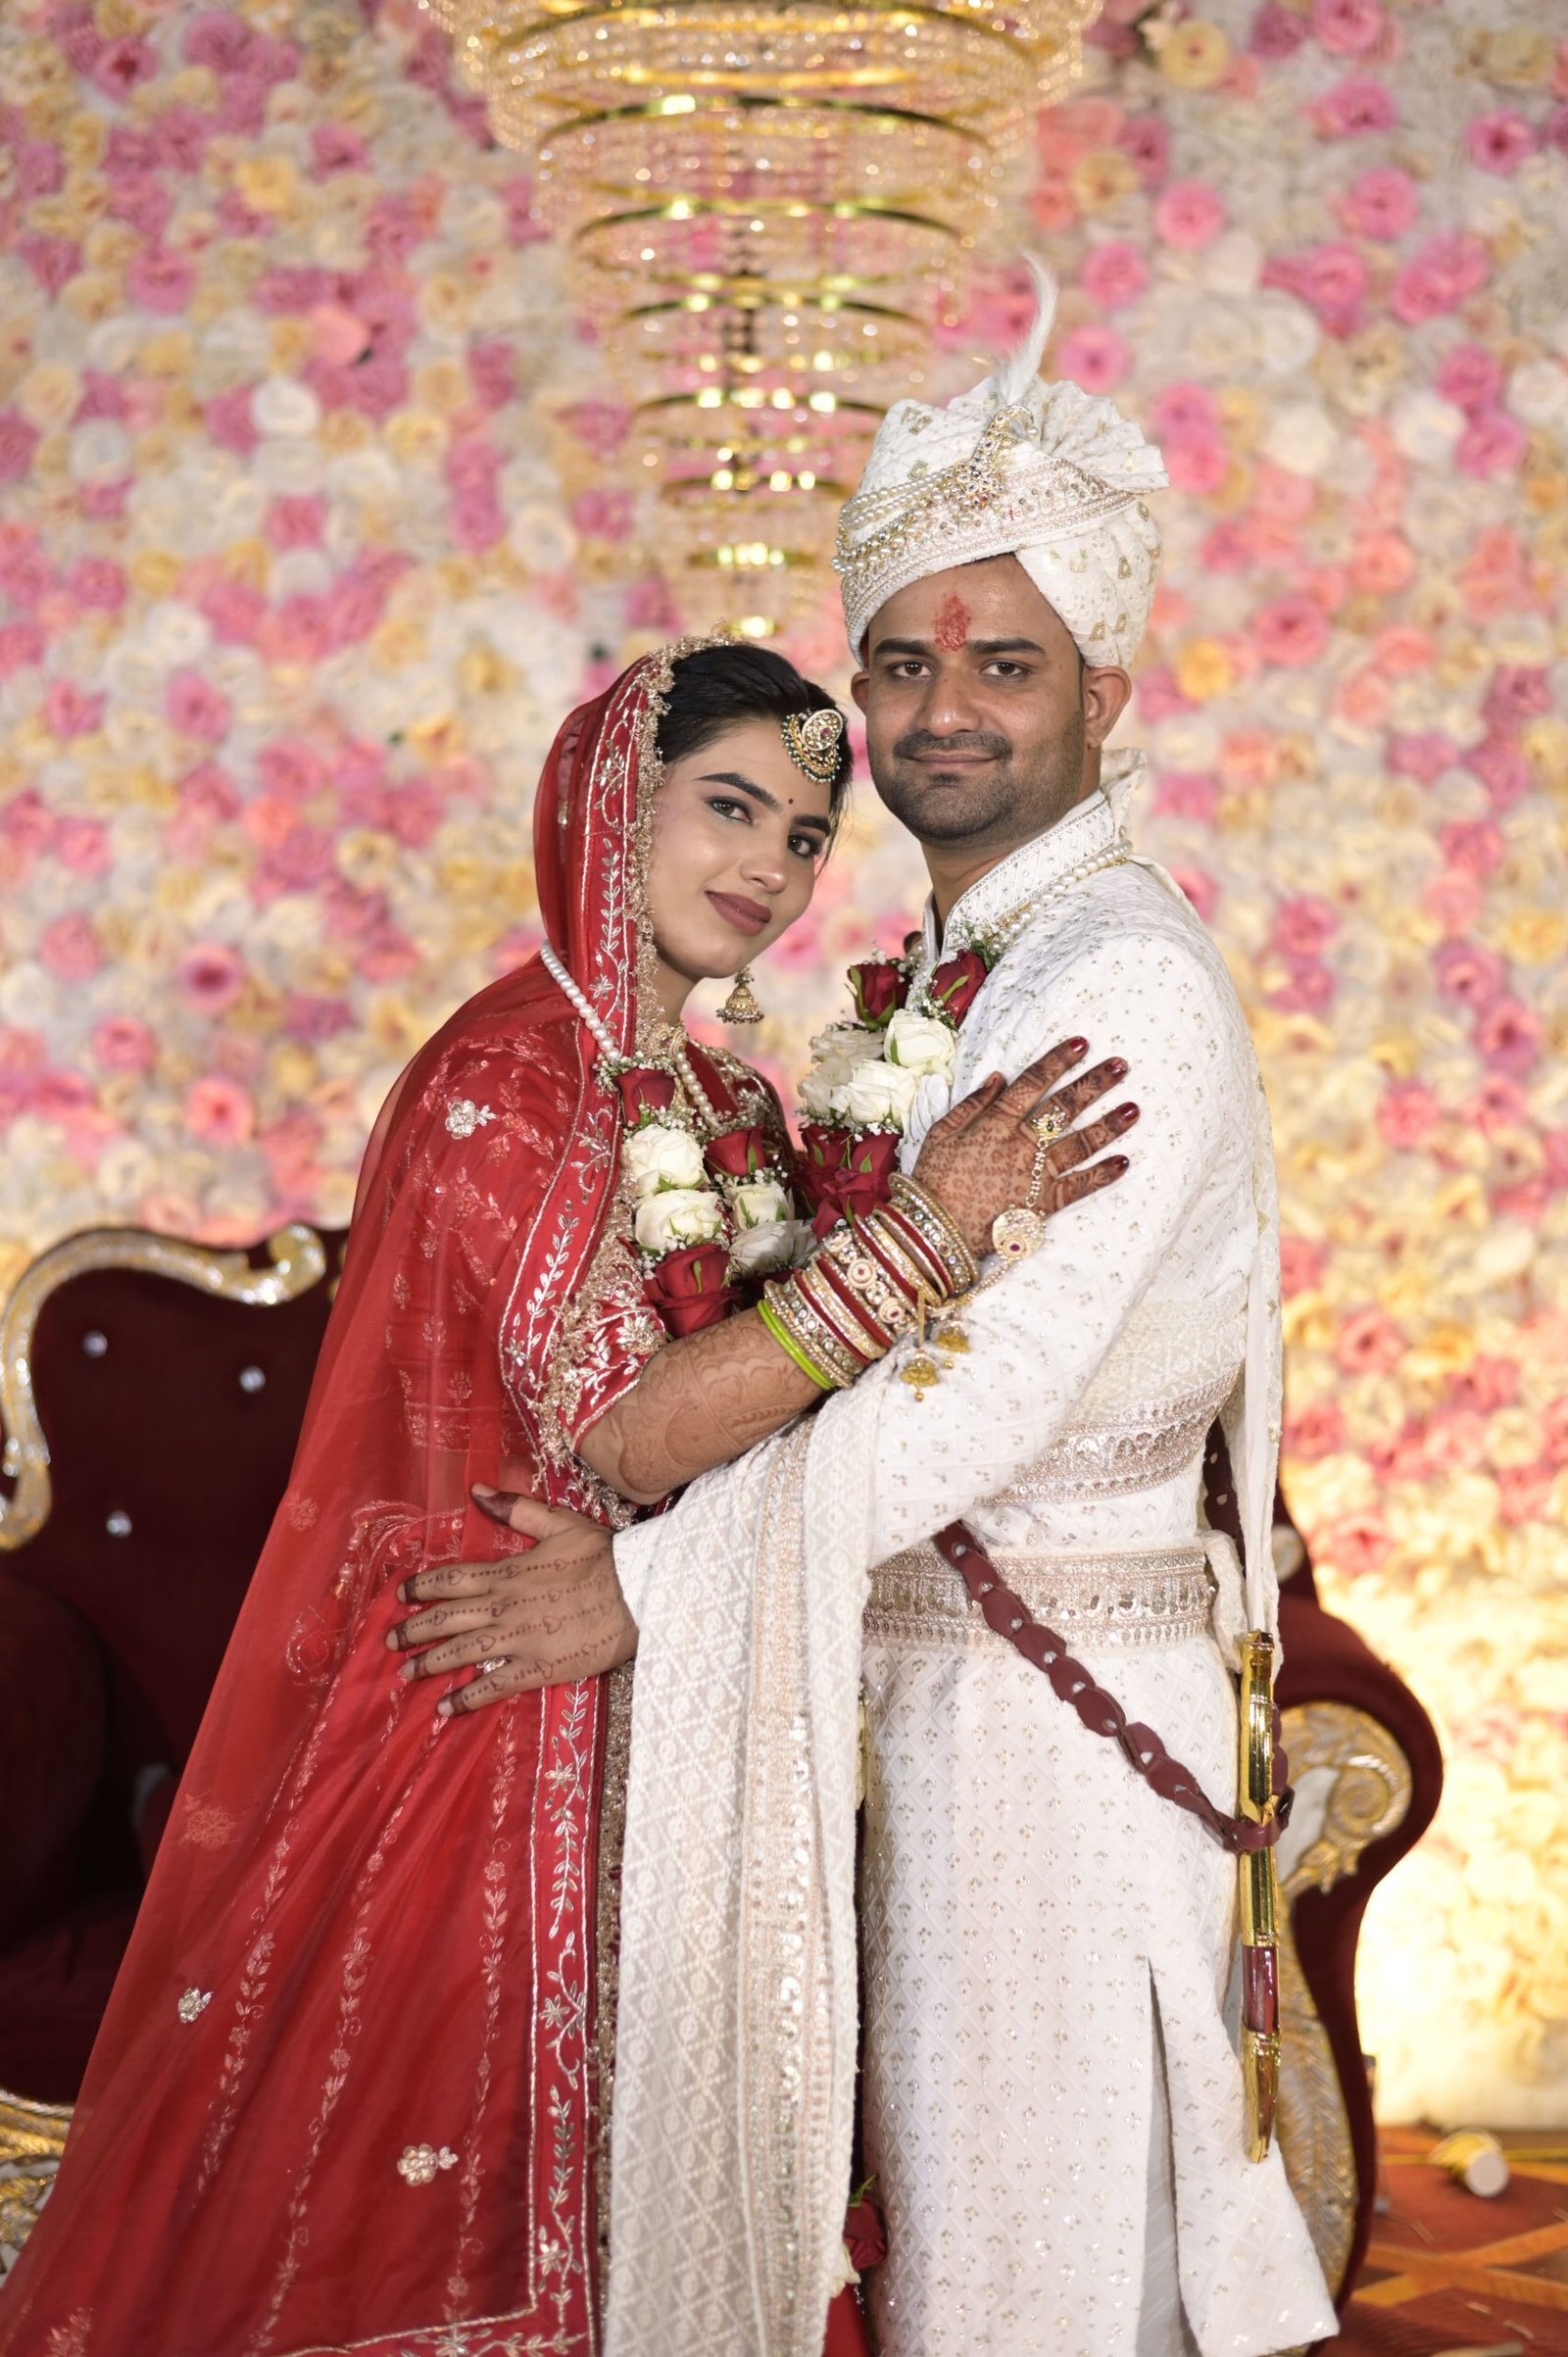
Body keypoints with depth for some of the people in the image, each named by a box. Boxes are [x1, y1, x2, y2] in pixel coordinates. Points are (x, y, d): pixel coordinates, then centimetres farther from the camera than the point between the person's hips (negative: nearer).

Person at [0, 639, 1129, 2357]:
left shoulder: (721, 1102, 10)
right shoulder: (505, 1078, -15)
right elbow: (631, 1428, -23)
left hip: (657, 1718, 8)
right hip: (491, 1717, -8)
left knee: (628, 2197, 15)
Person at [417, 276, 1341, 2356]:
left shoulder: (1122, 976, -16)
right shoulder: (947, 976, 14)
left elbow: (1001, 1378, -23)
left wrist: (652, 1582, -20)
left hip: (1048, 1689, -9)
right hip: (912, 1671, 9)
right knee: (949, 2185, 17)